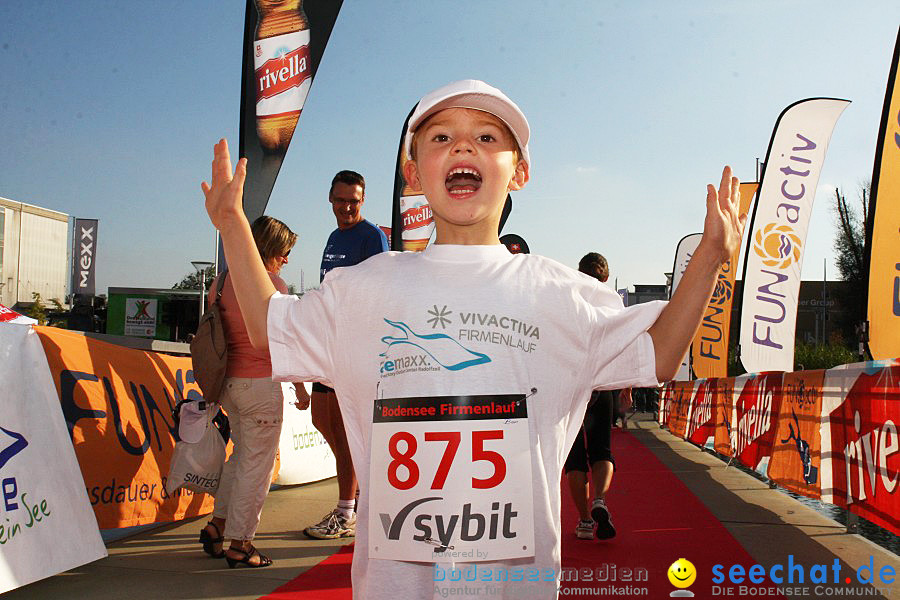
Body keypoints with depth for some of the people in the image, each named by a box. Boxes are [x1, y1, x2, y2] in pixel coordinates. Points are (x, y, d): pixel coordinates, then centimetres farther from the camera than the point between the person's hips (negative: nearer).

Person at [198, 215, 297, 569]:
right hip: (260, 381, -8)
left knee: (242, 453, 22)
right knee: (256, 462, 2)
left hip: (228, 380, 8)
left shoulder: (223, 280, 9)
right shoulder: (270, 283, -12)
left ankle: (217, 524, 24)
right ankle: (239, 544, 8)